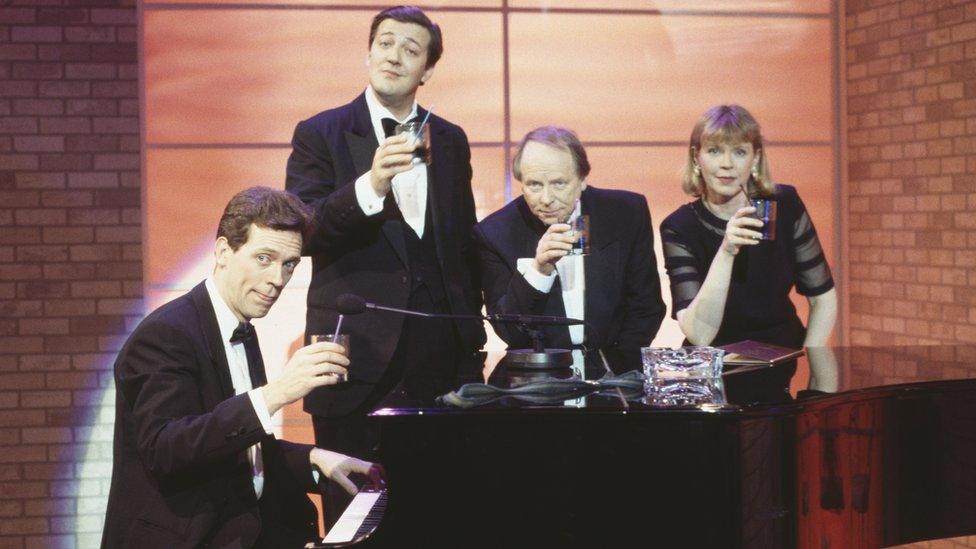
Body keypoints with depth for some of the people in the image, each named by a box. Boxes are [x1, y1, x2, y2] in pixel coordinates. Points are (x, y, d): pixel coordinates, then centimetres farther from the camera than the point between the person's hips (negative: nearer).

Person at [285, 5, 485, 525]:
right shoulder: (320, 134, 2)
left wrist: (472, 340, 14)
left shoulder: (450, 141, 14)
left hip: (441, 356, 3)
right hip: (358, 357, -3)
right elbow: (301, 234, -11)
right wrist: (369, 186, -26)